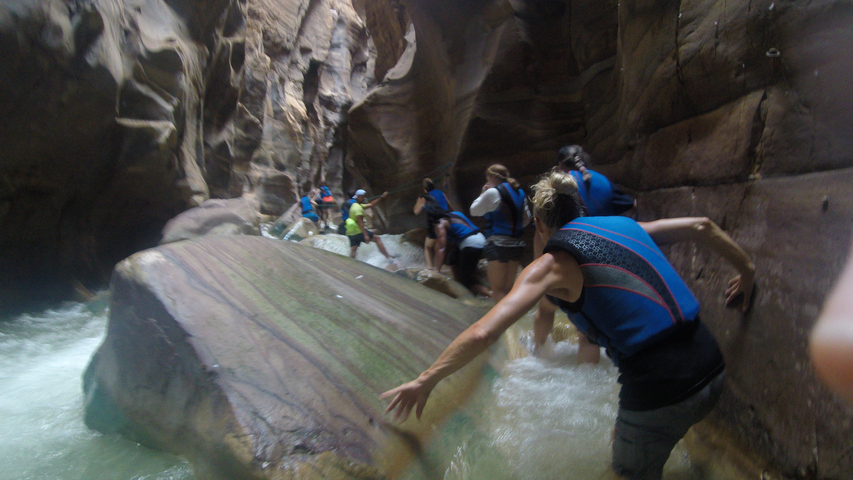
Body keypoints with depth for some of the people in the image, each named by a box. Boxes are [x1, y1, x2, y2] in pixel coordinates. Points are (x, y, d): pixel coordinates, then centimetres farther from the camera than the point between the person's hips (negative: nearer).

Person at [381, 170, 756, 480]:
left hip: (659, 394, -7)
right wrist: (747, 270, 35)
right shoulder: (624, 225, 11)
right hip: (711, 372, 8)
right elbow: (700, 226, 19)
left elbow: (483, 333, -17)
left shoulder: (552, 265, -8)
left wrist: (426, 380, -7)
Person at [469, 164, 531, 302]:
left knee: (497, 290, 0)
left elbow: (474, 211, -1)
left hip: (498, 245, -7)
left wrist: (482, 194, 10)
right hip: (516, 244, 7)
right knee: (508, 289, 16)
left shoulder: (493, 192, -10)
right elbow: (526, 219, 16)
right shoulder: (520, 192, 12)